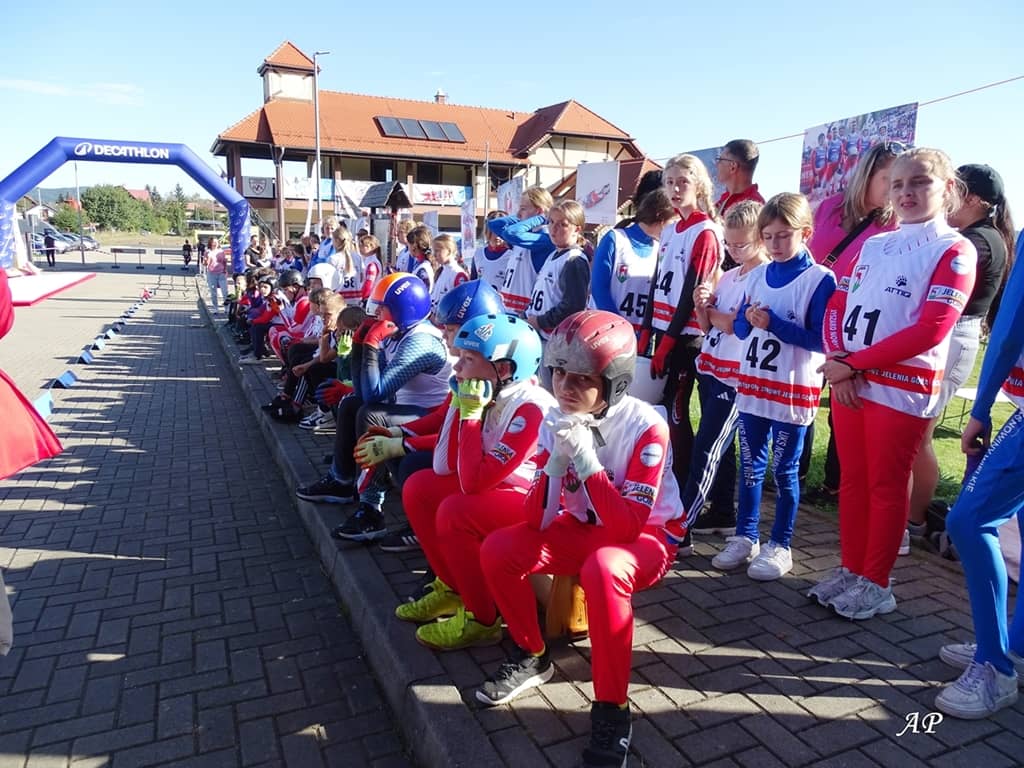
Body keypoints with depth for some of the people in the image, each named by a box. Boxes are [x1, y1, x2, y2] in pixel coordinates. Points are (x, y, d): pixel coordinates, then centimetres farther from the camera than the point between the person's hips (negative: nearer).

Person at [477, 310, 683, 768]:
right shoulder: (556, 421, -11)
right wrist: (556, 462, -31)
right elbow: (537, 521, -14)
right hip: (583, 528, 5)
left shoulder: (644, 426, -26)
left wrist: (587, 461, -38)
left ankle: (612, 709, -18)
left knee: (603, 569, -38)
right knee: (498, 550, -16)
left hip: (648, 536, -5)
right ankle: (532, 657, 8)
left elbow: (627, 527, -30)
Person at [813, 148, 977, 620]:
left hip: (902, 389, -5)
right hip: (848, 382, 6)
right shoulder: (873, 246, 14)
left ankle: (876, 584, 18)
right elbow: (837, 306, 9)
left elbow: (930, 330, -15)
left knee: (886, 487, 4)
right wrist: (838, 360, -9)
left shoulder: (955, 251, -4)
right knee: (852, 481, 12)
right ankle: (850, 570, 25)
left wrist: (854, 363, -16)